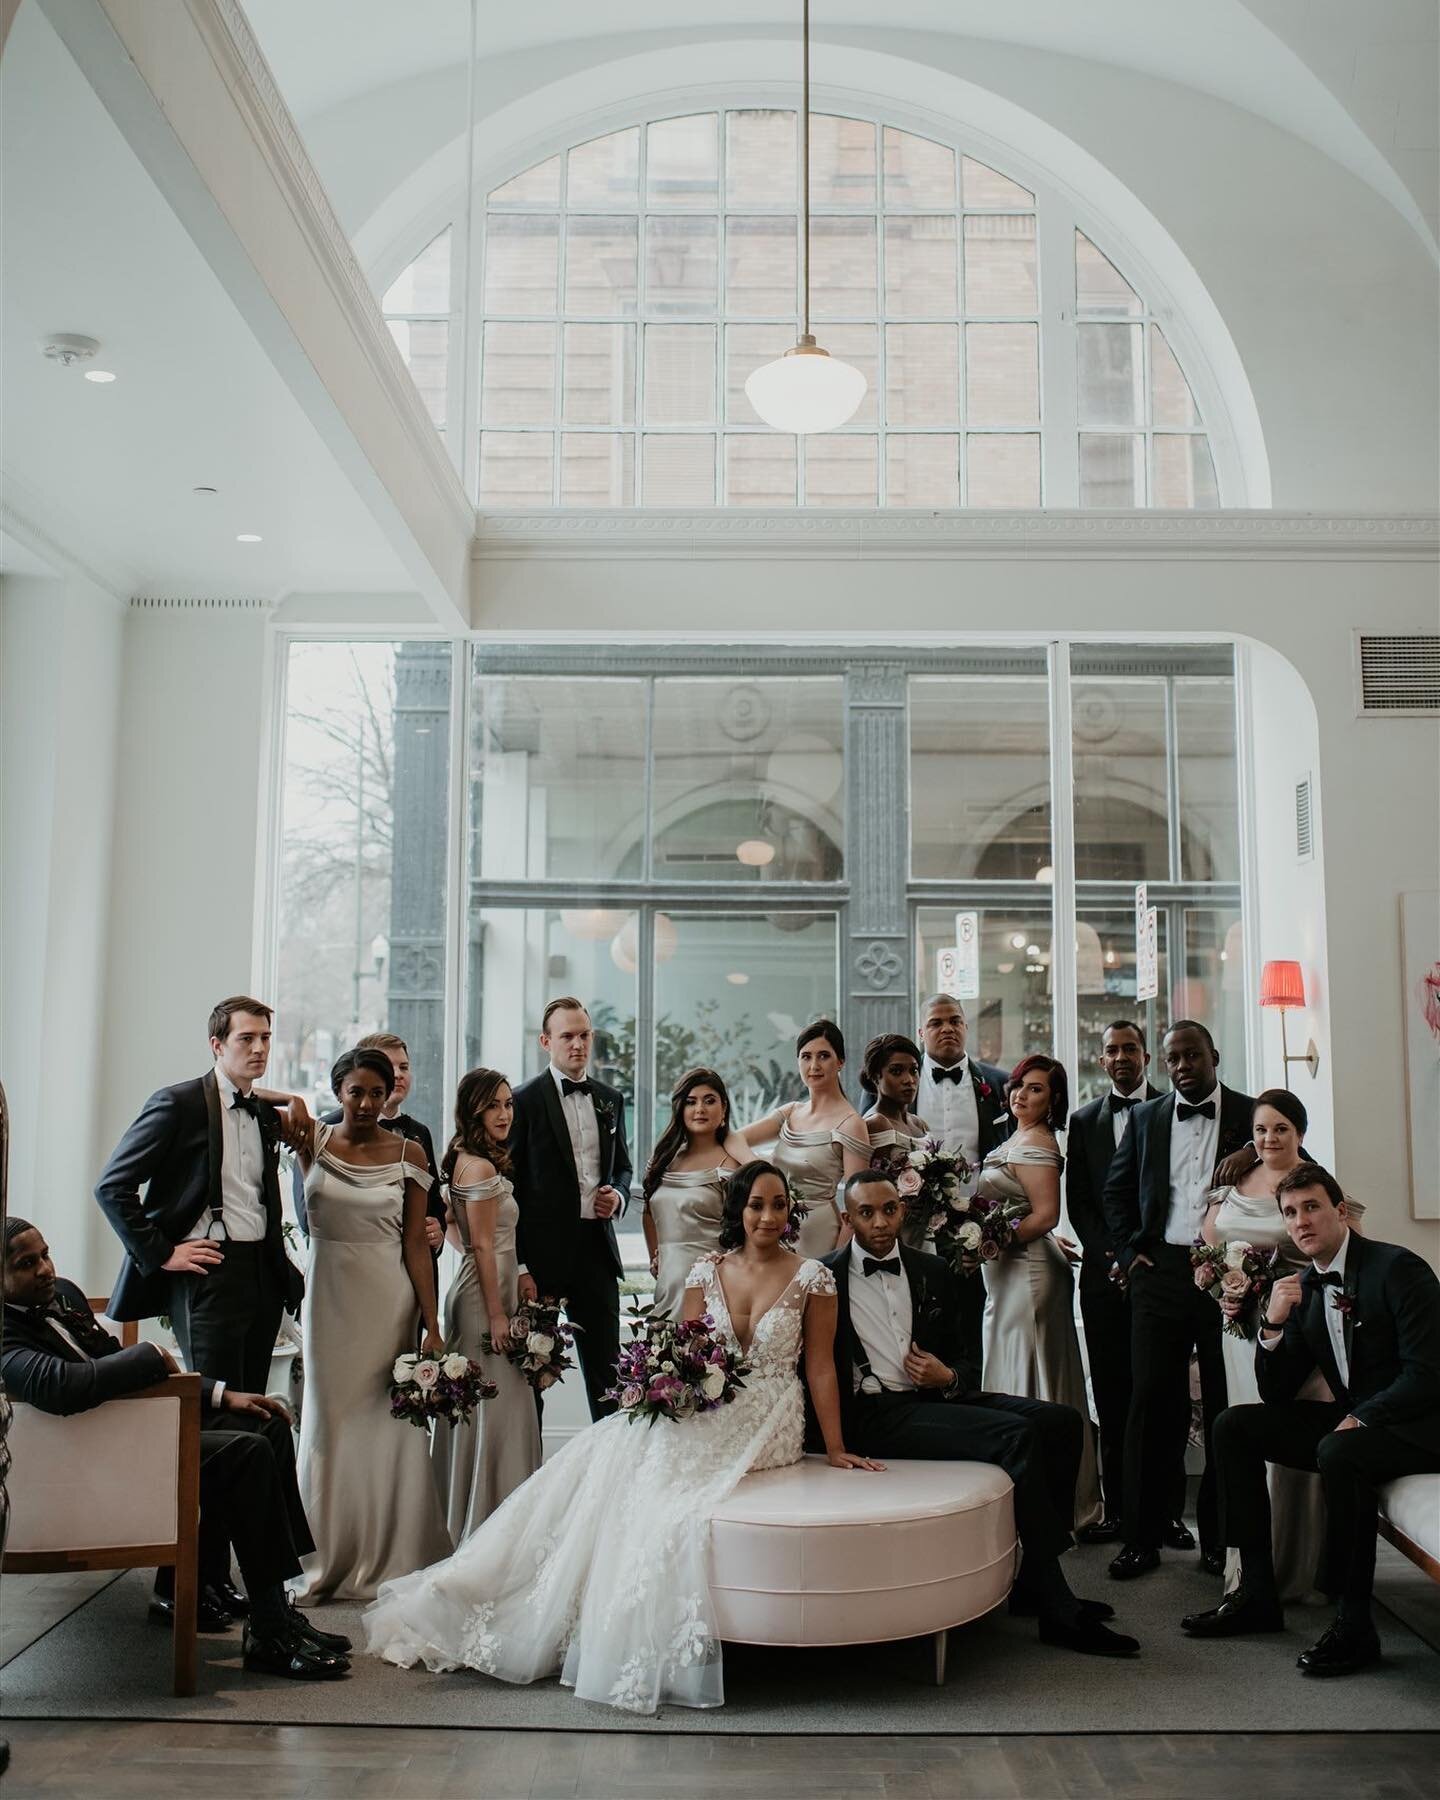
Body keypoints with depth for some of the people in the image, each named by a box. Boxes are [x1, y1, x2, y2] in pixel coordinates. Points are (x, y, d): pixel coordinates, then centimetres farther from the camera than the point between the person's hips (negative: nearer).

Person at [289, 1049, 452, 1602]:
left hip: (389, 1302, -1)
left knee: (386, 1428, 5)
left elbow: (416, 1245, -1)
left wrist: (432, 1326, -4)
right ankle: (327, 1563, 20)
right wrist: (296, 1109, -13)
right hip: (329, 1299, 1)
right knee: (329, 1425, 8)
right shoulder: (313, 1141, 1)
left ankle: (385, 1562, 18)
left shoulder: (408, 1153, -1)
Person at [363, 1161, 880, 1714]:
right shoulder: (706, 1273, 6)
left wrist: (834, 1449, -3)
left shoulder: (811, 1277, -3)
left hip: (766, 1426, -4)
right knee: (609, 1449, -19)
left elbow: (821, 1366, -2)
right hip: (709, 1411, 4)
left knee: (665, 1479, -29)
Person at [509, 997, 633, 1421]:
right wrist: (518, 1267, -13)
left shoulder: (610, 1099, 11)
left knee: (607, 1371, 8)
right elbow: (509, 1188, -8)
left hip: (596, 1247, 5)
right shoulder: (525, 1100, -6)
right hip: (541, 1251, -5)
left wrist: (618, 1196, -1)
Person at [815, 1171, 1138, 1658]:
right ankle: (1058, 1610, -19)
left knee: (1061, 1421, -13)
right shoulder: (825, 1278, 1)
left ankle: (1035, 1581, -3)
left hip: (937, 1399, 6)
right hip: (874, 1414, -6)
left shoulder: (932, 1271, 16)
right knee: (1016, 1435, -26)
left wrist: (948, 1378, -4)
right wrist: (833, 1436, -15)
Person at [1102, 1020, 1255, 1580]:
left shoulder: (1253, 1115, 4)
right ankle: (1142, 1538, 6)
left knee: (1226, 1407, 4)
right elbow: (1116, 1189, 17)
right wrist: (1130, 1251, 6)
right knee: (1153, 1403, 0)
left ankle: (1219, 1537, 15)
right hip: (1161, 1272, 2)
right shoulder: (1146, 1117, 12)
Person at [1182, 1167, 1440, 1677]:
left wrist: (1360, 1418, -23)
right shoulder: (1304, 1288, 7)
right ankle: (1257, 1591, -3)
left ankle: (1354, 1623, -22)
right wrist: (1273, 1326, -11)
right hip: (1351, 1420, 8)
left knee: (1338, 1452, -36)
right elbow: (1276, 1394, 5)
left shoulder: (1398, 1268, -13)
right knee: (1234, 1425, -5)